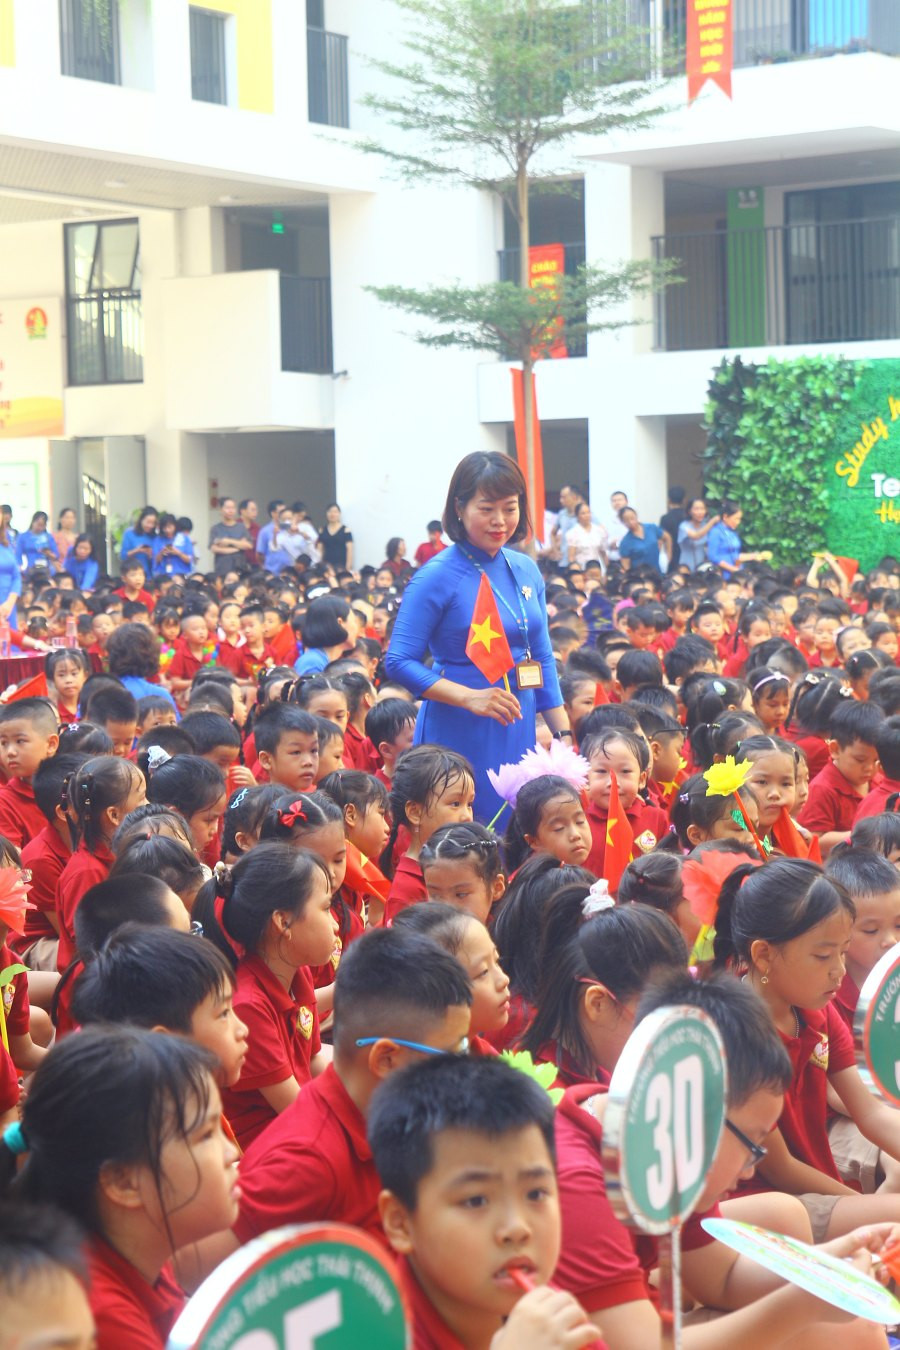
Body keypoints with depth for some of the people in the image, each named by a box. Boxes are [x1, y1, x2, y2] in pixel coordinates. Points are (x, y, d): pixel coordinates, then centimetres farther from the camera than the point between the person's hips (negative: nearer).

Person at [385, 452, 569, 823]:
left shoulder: (527, 571, 9)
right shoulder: (437, 577, -10)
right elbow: (398, 662, -13)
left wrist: (563, 735, 9)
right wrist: (470, 698, -23)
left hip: (519, 732, 6)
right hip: (459, 733, -6)